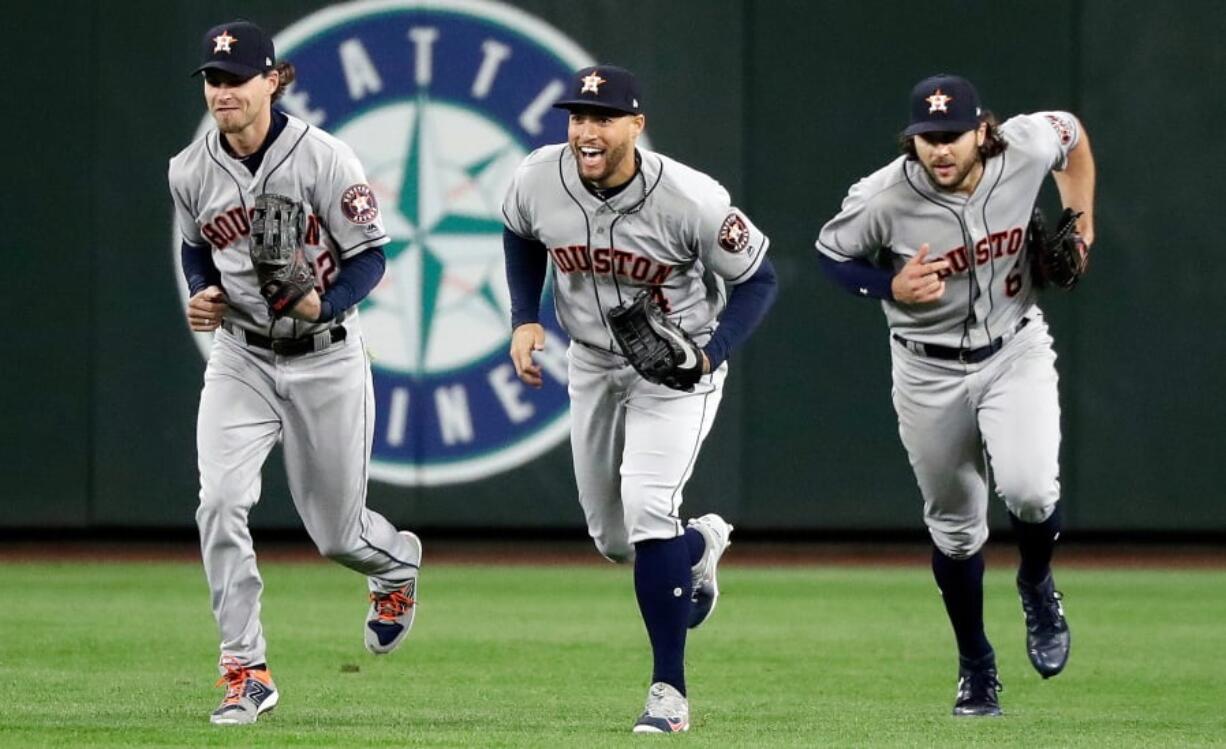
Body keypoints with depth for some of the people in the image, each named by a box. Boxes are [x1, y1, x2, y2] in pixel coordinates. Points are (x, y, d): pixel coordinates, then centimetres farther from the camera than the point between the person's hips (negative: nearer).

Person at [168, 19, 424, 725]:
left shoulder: (324, 159, -16)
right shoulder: (191, 172, -4)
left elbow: (370, 257, -11)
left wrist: (324, 304, -29)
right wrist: (201, 295, -5)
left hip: (326, 357, -3)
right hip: (240, 356, 3)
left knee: (337, 532, 8)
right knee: (221, 502, -19)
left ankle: (399, 563, 46)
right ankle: (246, 672, -11)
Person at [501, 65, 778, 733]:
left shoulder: (690, 201, -29)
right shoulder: (538, 180, -18)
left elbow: (756, 281, -15)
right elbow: (521, 235, 8)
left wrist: (711, 354, -29)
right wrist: (524, 318, -5)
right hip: (592, 365, 5)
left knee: (646, 508, -23)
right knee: (614, 541, 11)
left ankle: (669, 691, -14)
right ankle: (699, 542, 48)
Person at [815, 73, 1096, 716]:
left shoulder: (1027, 147, -18)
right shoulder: (882, 200, -23)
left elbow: (1071, 132, 6)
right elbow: (831, 253, -5)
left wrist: (1080, 224, 1)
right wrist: (891, 287, -22)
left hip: (1016, 350, 0)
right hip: (930, 370, 0)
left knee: (1029, 491, -22)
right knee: (954, 526, 9)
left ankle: (1037, 586, 12)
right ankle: (975, 665, 30)